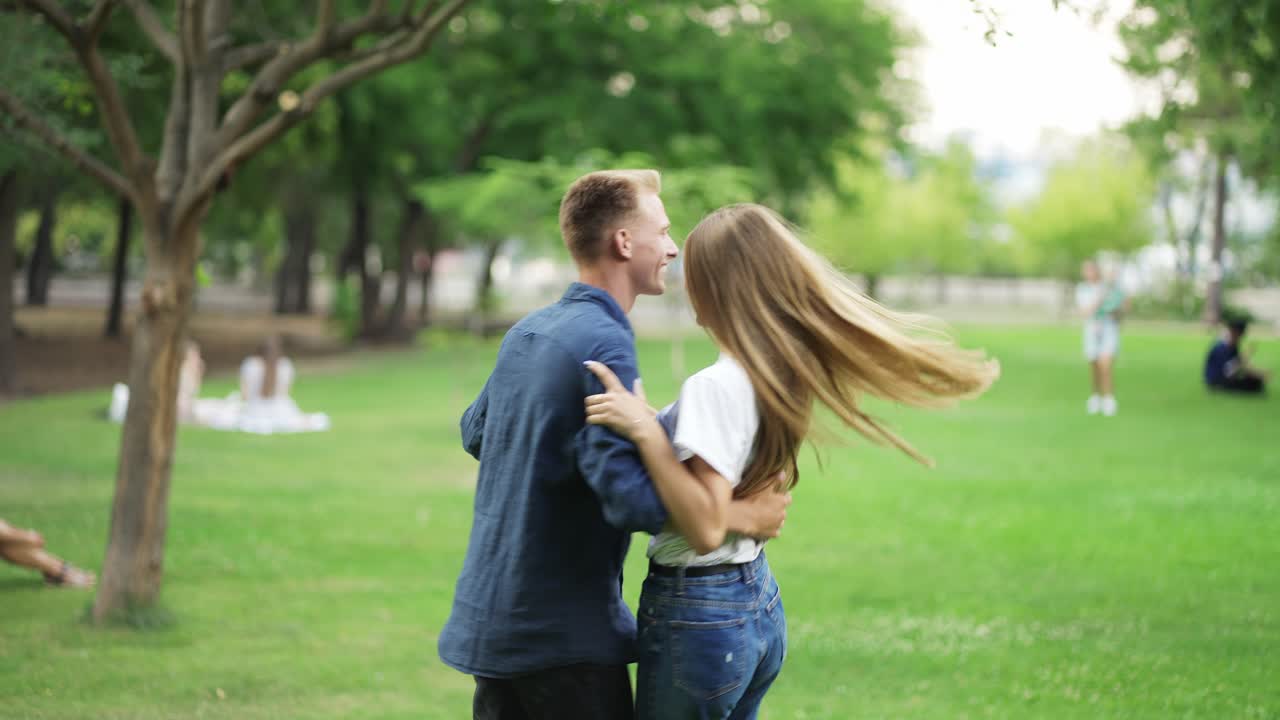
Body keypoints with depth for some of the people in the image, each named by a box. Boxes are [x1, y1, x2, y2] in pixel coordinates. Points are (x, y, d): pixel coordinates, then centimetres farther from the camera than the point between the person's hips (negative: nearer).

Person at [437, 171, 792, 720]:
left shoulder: (526, 332, 8)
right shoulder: (605, 343, -18)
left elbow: (475, 431, 24)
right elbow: (627, 494, -25)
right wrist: (742, 515, -18)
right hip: (564, 633, -8)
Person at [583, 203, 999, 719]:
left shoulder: (716, 387, -22)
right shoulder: (780, 374, 4)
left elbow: (706, 527, -27)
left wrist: (645, 430, -30)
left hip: (699, 613, -9)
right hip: (760, 599, 9)